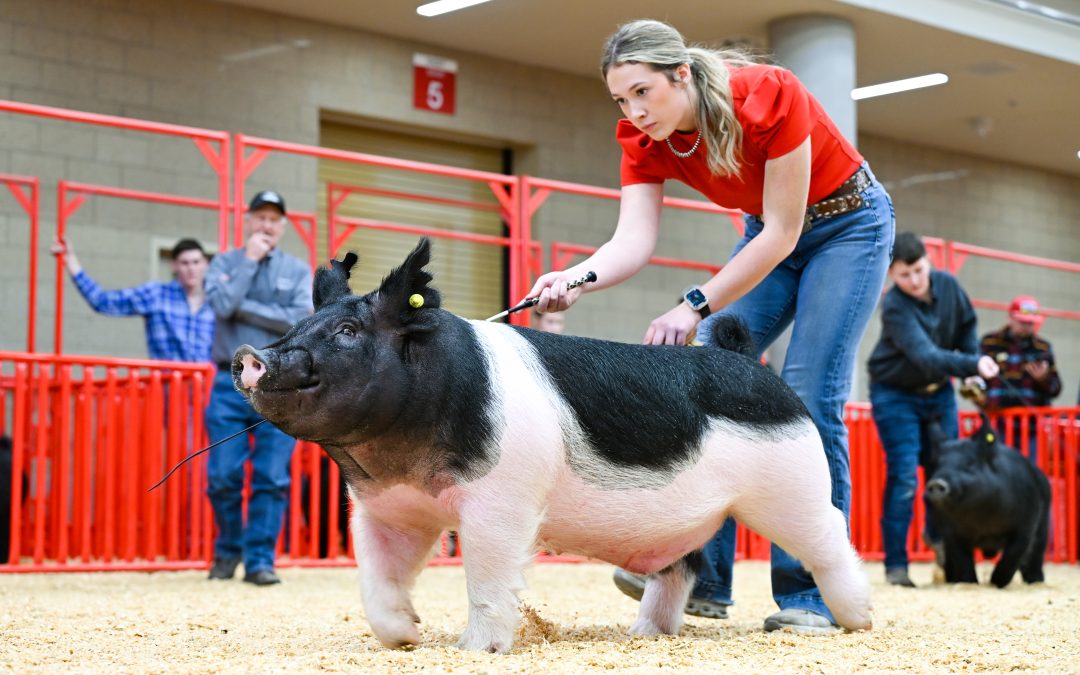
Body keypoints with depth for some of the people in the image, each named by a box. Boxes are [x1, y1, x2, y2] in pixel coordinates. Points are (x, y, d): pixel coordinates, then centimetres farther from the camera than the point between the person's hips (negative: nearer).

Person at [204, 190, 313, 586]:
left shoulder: (298, 271, 10)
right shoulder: (226, 263, 10)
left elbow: (301, 320, -7)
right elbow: (222, 305, -10)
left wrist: (244, 309, -6)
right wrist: (250, 261, -4)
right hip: (231, 384, 0)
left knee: (272, 479, -3)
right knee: (224, 476, -2)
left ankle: (260, 560, 3)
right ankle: (228, 551, 19)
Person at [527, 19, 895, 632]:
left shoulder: (769, 97, -32)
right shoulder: (645, 139, -16)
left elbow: (781, 235, -30)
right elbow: (634, 241, -27)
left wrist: (696, 306, -34)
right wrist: (579, 278, -48)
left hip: (847, 222, -6)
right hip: (768, 232, 6)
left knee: (810, 397, -17)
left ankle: (810, 593, -12)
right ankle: (703, 576, -5)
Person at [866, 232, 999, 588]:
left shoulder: (947, 285, -11)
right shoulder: (895, 307, -29)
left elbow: (966, 324, 8)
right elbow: (926, 356, -40)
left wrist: (971, 367, 2)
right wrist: (972, 365, -52)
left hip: (938, 391, 6)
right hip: (896, 395, -6)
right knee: (903, 477, -11)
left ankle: (937, 532, 37)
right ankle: (896, 564, -6)